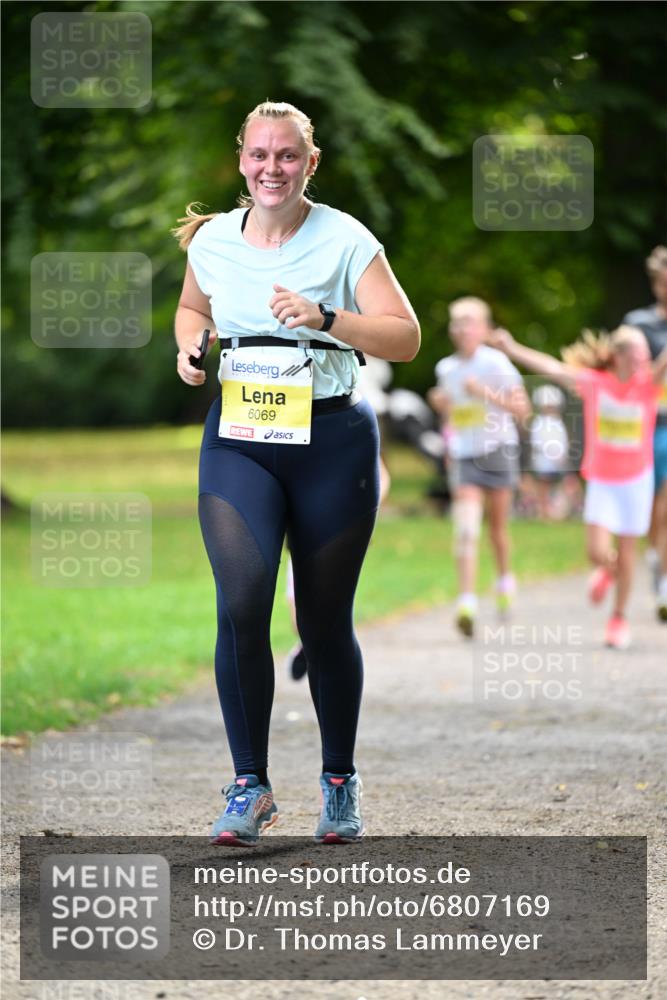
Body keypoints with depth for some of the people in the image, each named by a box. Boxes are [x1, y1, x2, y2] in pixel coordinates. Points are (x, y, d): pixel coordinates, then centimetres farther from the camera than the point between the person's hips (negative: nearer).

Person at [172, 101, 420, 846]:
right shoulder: (212, 241, 5)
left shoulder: (344, 241, -5)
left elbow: (405, 338, -9)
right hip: (238, 441, 2)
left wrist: (325, 318, -23)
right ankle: (250, 784, -7)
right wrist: (188, 344, 4)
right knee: (241, 603, -17)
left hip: (333, 437, -2)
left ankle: (340, 782, 25)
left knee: (325, 621, 5)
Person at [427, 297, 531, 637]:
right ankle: (466, 602, -21)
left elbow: (522, 409, -12)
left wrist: (486, 392, -21)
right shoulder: (445, 368, 6)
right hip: (463, 456, 2)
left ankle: (505, 580, 41)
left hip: (498, 450, -2)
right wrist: (440, 403, 0)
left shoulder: (496, 364, -8)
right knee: (465, 529, -13)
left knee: (498, 525, 13)